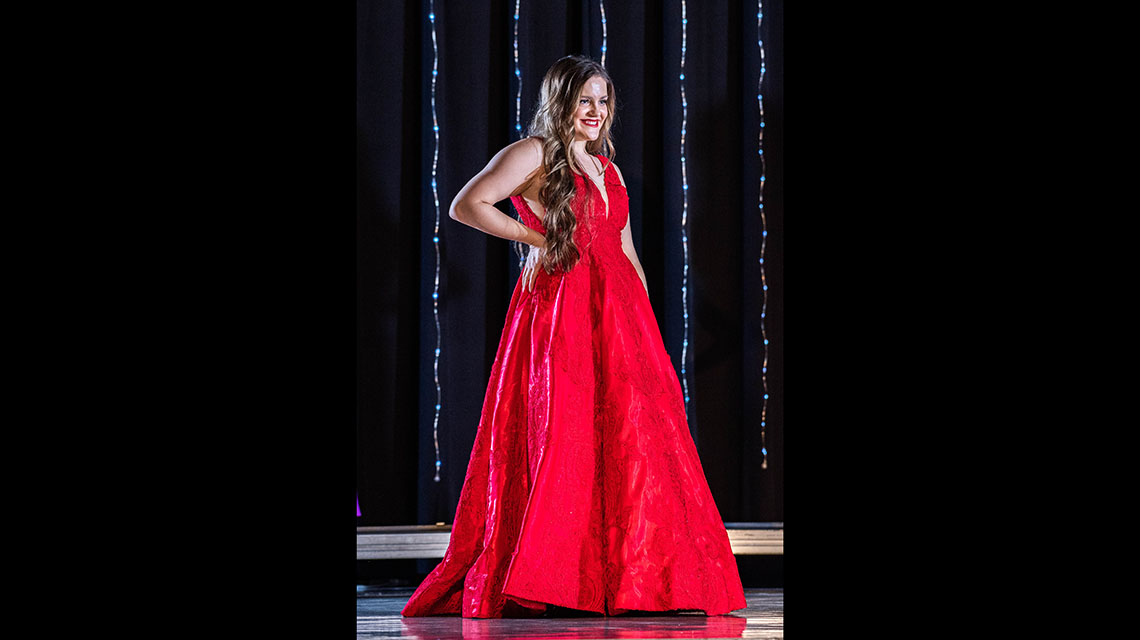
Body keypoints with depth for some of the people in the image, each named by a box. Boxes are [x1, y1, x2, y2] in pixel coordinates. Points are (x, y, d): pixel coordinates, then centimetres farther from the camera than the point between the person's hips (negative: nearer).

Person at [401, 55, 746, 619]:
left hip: (618, 315, 7)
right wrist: (535, 237, -8)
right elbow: (466, 205, -9)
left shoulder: (607, 169, 22)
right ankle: (537, 585, -9)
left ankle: (621, 580, 5)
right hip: (558, 309, -7)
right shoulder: (532, 154, 1)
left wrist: (646, 318, 13)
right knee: (561, 440, -11)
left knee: (627, 439, 1)